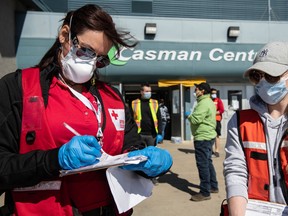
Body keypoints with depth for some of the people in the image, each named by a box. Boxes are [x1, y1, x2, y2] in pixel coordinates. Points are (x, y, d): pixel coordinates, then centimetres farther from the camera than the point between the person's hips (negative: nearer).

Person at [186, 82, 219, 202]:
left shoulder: (204, 103, -19)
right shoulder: (208, 102, 16)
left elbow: (195, 120, -24)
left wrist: (188, 115, -6)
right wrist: (192, 115, 10)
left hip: (203, 137, -11)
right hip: (208, 136, 11)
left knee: (202, 164, -6)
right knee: (208, 162, 19)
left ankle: (205, 192, 1)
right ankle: (213, 186, 29)